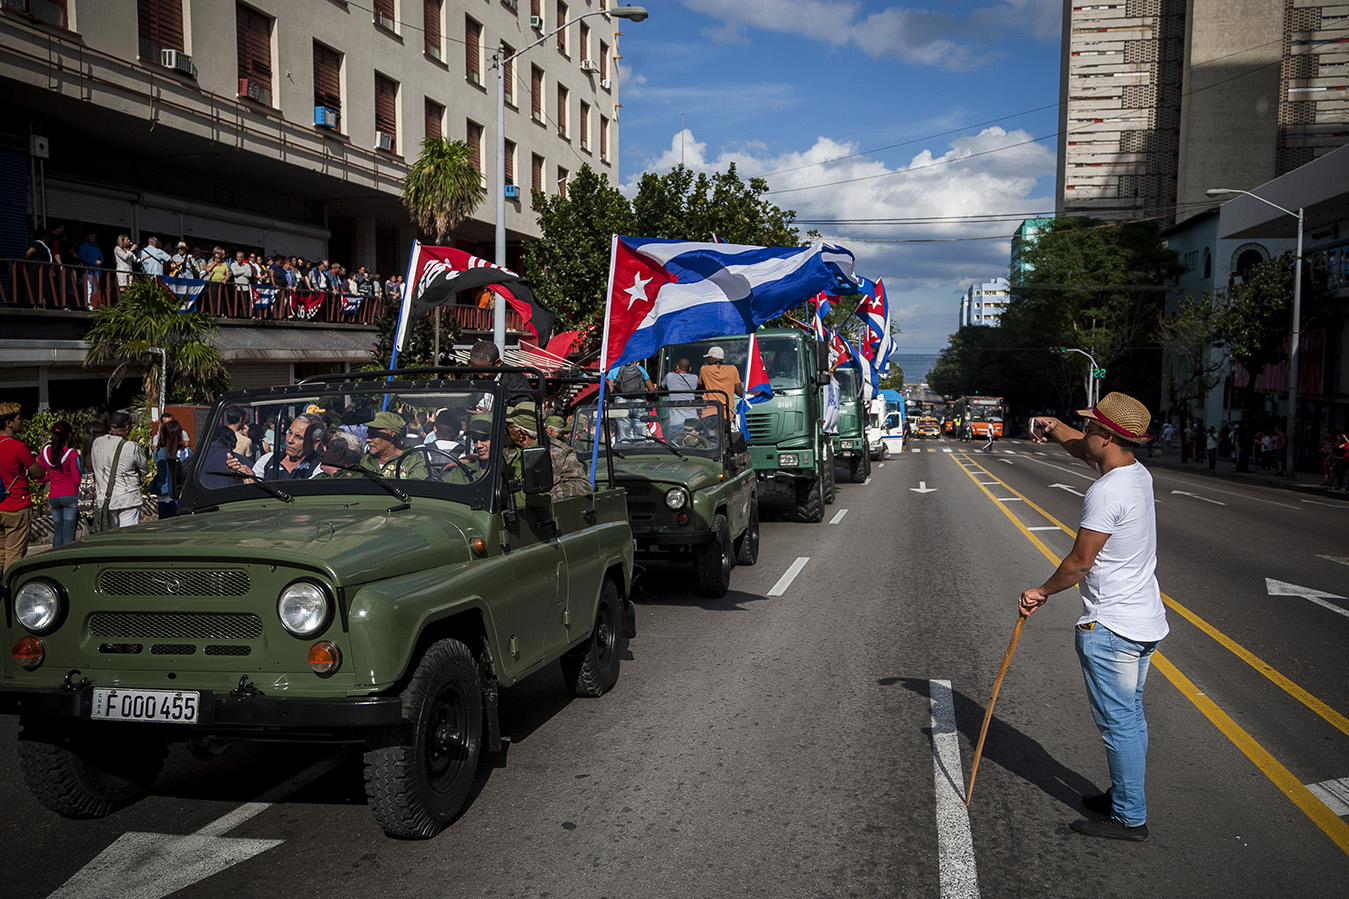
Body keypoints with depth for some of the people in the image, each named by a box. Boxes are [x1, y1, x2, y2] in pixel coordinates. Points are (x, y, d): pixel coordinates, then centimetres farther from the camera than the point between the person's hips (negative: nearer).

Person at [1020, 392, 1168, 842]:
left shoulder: (1106, 492, -22)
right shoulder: (1139, 474, 6)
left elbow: (1080, 562, -18)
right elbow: (1084, 451, 26)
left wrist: (1043, 592, -4)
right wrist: (1056, 430, 12)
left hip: (1110, 628, -10)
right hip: (1145, 622, 10)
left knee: (1118, 722, 0)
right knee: (1130, 716, 19)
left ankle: (1130, 818, 8)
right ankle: (1125, 798, 31)